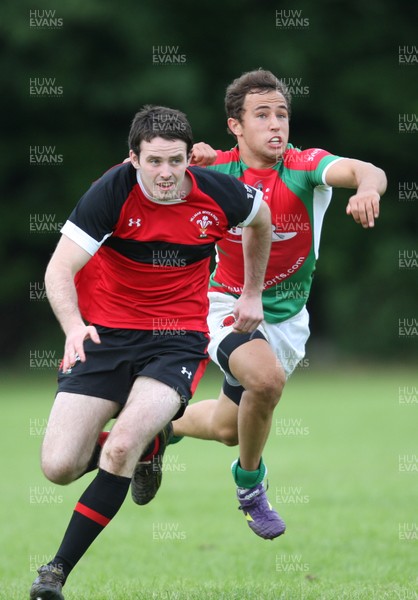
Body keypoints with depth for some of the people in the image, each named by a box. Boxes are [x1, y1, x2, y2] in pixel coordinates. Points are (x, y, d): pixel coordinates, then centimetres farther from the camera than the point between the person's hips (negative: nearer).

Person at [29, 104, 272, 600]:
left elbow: (260, 217, 16)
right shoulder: (112, 192, -17)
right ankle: (143, 445, 24)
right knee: (59, 466, -10)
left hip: (178, 337, 0)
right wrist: (74, 326, -39)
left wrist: (252, 294, 23)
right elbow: (60, 268, -20)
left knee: (122, 446, -25)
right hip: (103, 333, 0)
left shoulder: (218, 194, -9)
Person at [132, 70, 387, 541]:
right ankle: (249, 483, -5)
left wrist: (367, 187, -64)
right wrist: (190, 164, -22)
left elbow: (365, 171, -39)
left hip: (287, 316, 3)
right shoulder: (215, 171, -15)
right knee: (267, 378, -32)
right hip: (228, 304, -2)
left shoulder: (304, 167, -20)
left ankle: (159, 429, 50)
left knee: (228, 427, 16)